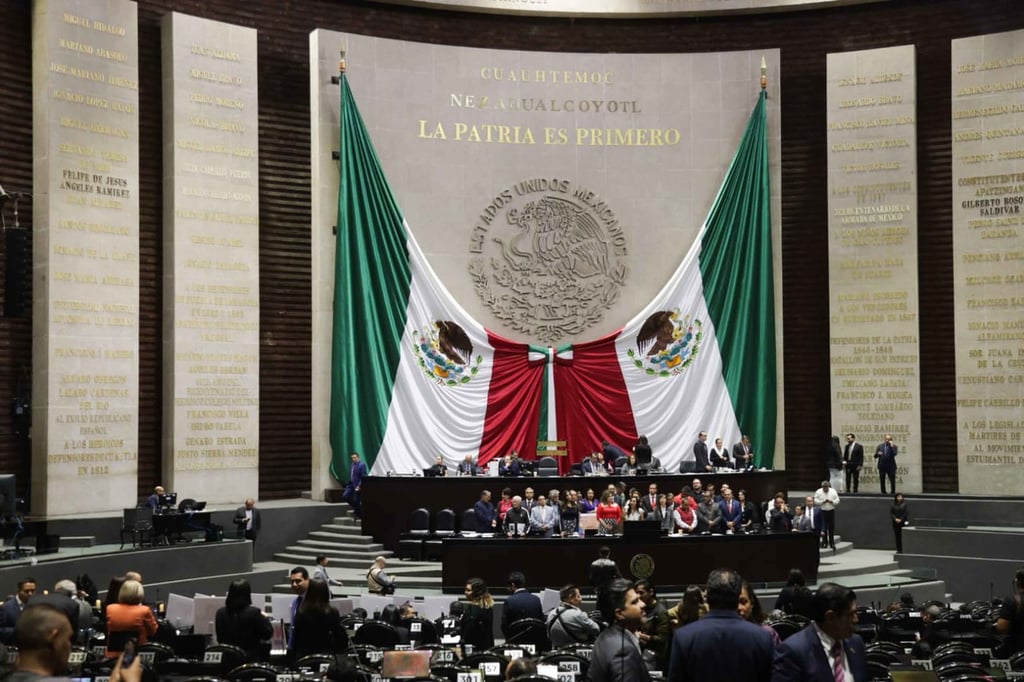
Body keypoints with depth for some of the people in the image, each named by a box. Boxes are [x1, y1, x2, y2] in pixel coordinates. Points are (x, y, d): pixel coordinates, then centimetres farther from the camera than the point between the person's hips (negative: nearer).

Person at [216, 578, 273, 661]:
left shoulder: (220, 613, 0)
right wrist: (265, 618, 12)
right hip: (251, 659, -4)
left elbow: (219, 638, 12)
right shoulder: (253, 612, -14)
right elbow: (267, 634, -5)